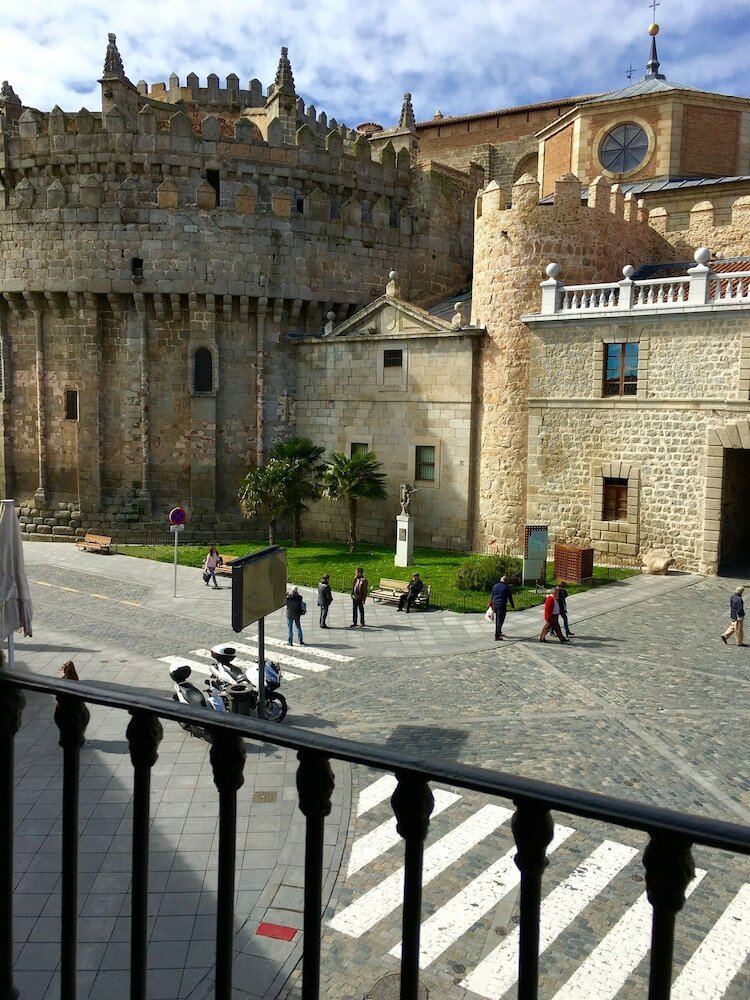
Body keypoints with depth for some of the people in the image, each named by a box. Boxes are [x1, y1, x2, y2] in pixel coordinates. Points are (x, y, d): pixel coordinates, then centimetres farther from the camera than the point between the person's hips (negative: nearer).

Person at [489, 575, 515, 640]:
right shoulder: (507, 587, -6)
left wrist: (491, 603, 25)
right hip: (502, 605, -6)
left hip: (495, 605, 6)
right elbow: (510, 598, 0)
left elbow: (492, 596, 14)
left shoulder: (495, 586, 9)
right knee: (500, 621, -3)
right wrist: (512, 605, 14)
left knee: (497, 620, 19)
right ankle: (497, 636, -5)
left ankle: (499, 633, 30)